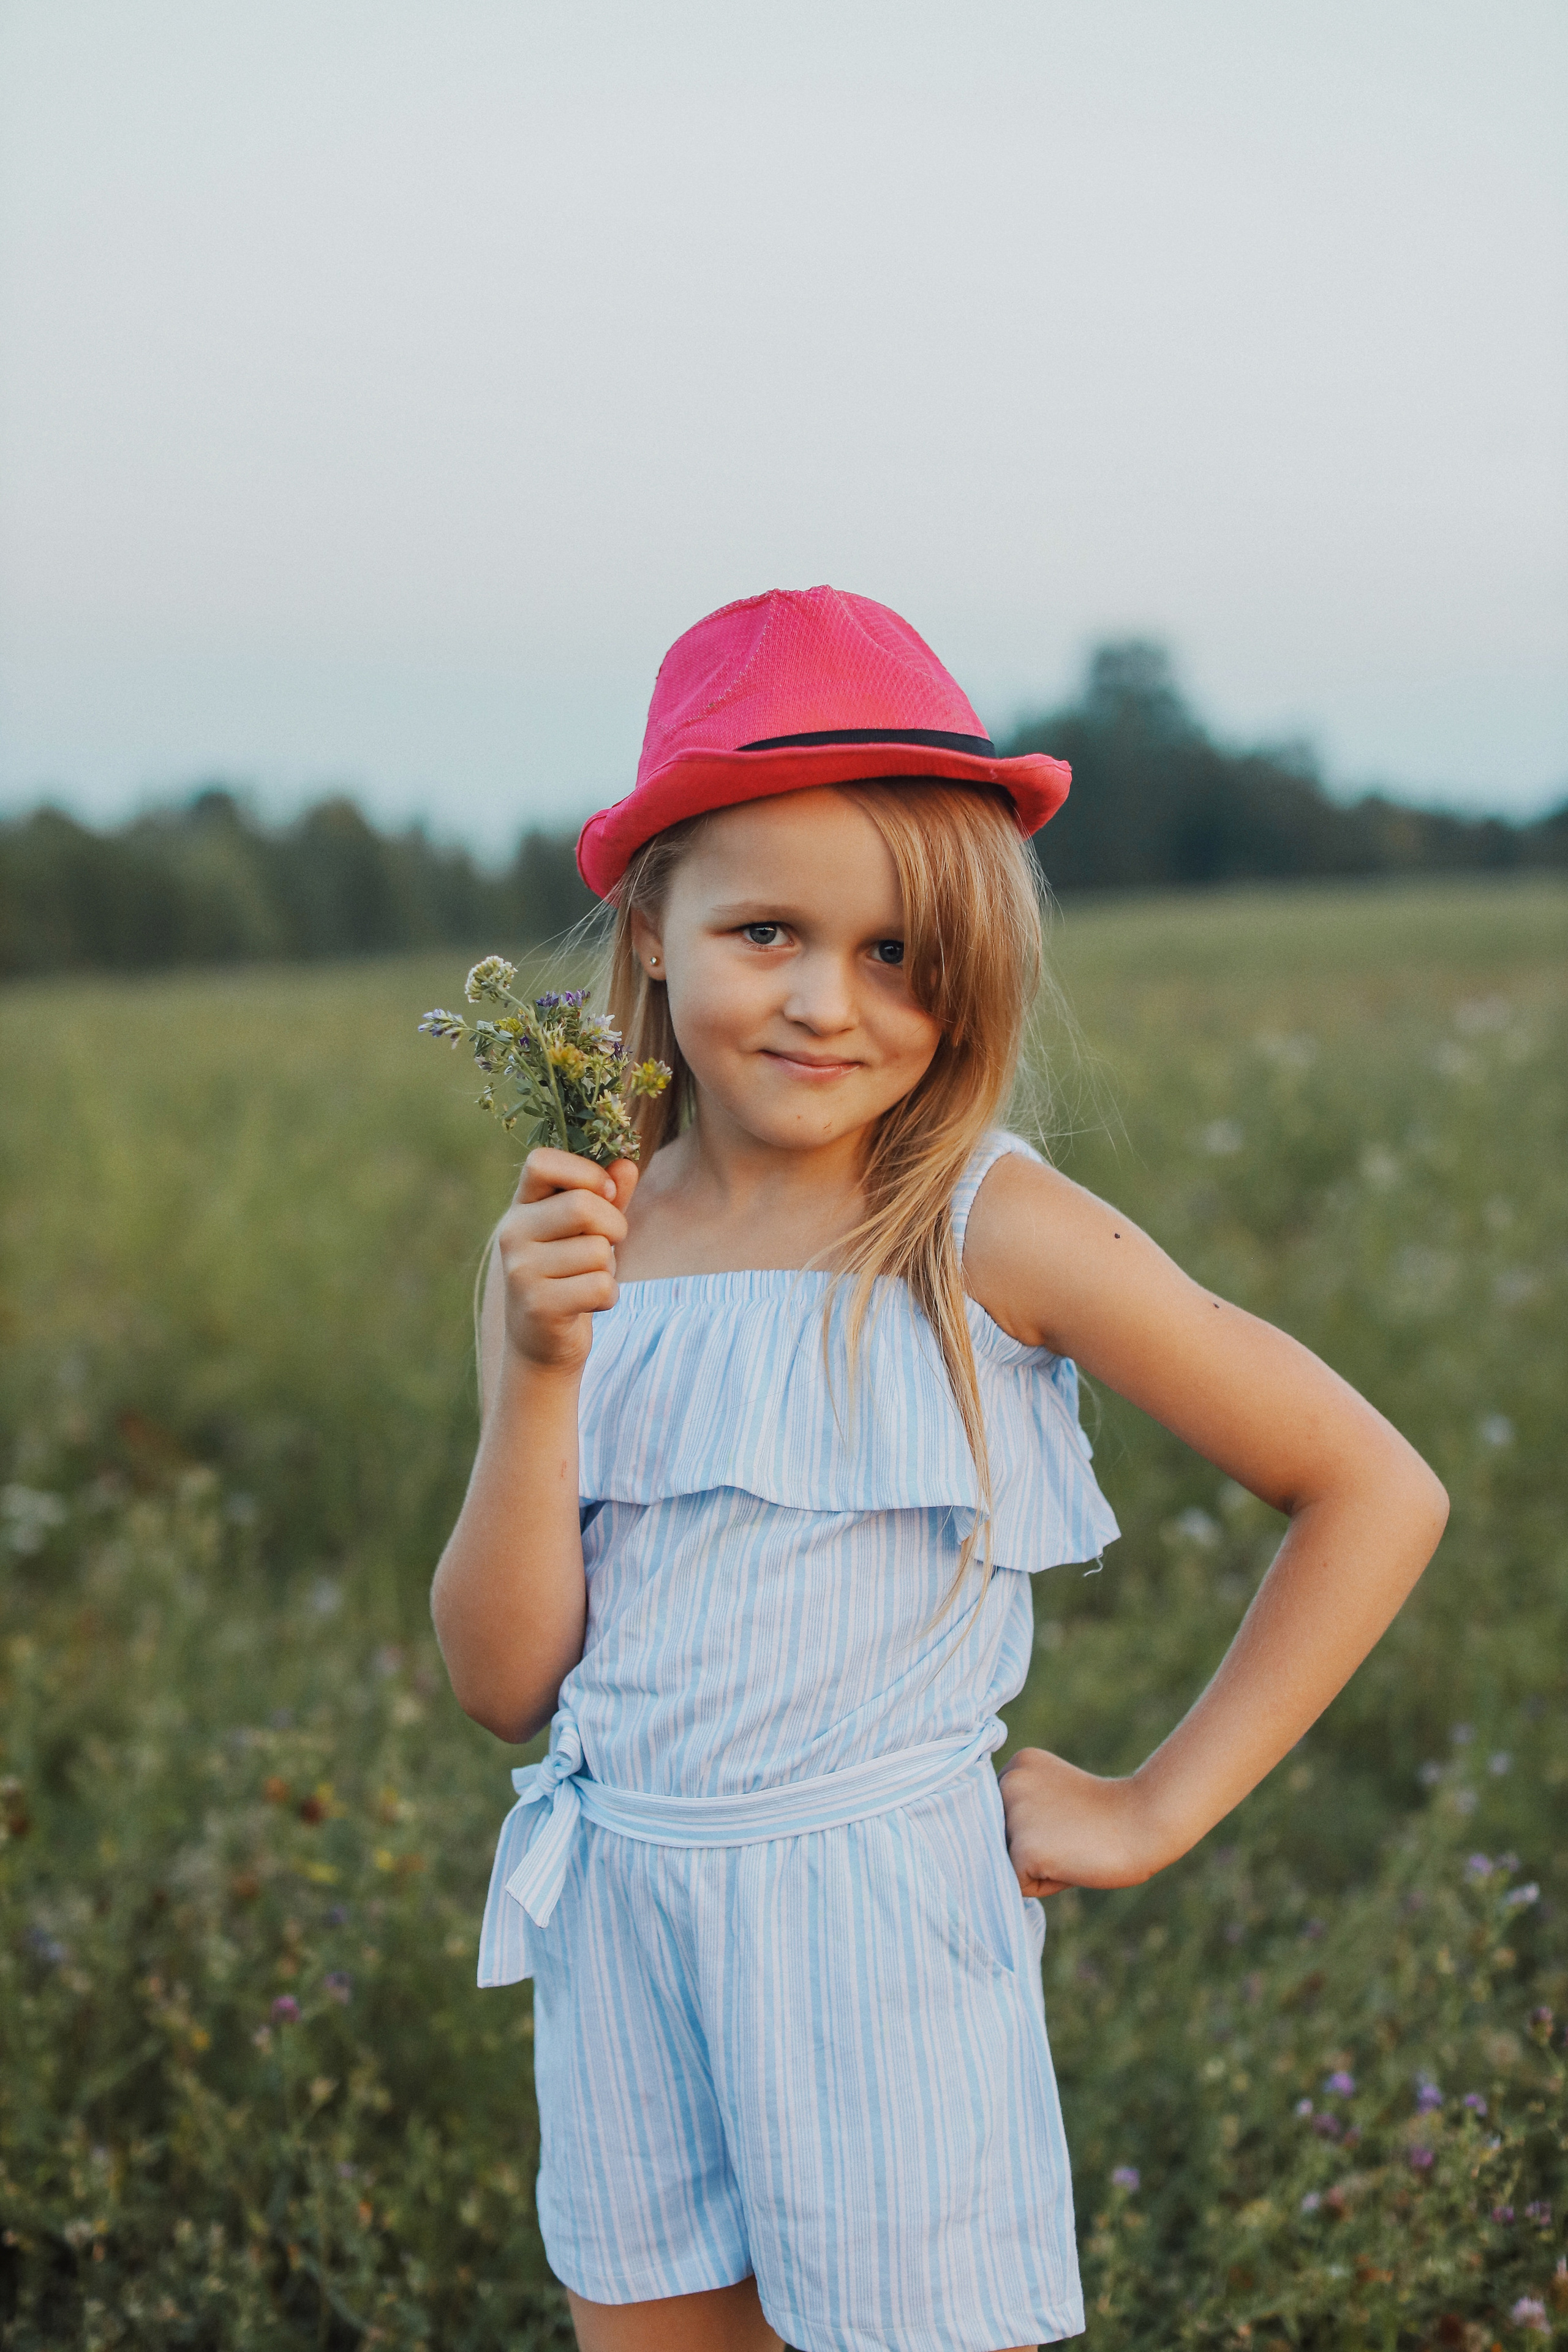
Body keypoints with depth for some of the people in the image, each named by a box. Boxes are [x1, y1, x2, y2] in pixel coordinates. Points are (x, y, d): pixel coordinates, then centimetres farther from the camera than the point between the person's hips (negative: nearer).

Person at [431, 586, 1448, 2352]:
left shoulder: (990, 1231, -12)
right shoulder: (569, 1251, 0)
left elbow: (1378, 1493, -9)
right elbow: (507, 1681, -3)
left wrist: (1159, 1810, -7)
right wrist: (539, 1375, -16)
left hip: (879, 1924, -4)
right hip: (617, 1922, 4)